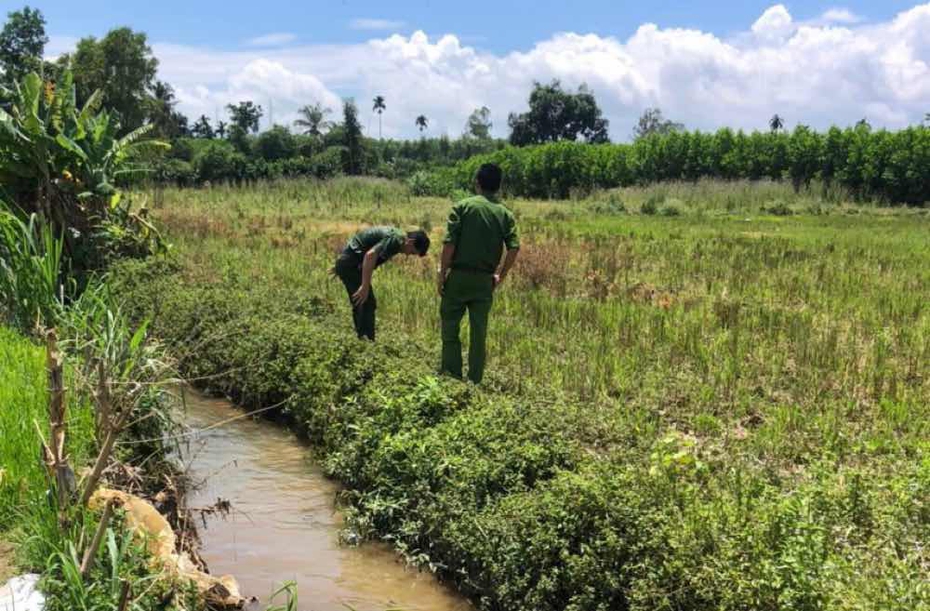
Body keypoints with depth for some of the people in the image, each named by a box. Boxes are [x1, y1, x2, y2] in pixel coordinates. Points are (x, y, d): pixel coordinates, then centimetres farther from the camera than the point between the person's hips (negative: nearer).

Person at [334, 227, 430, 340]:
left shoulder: (395, 234, 13)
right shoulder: (395, 239, -18)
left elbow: (365, 245, 22)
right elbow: (370, 255, -31)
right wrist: (365, 286, -33)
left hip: (347, 263, 10)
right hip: (351, 264, -10)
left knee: (360, 305, 14)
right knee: (367, 304, -9)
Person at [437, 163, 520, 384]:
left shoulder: (463, 206, -5)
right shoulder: (505, 214, 4)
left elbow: (449, 243, -11)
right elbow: (514, 248, -6)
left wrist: (442, 273, -3)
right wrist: (500, 276, 5)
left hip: (459, 275, -3)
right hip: (485, 280, 3)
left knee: (450, 326, 8)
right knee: (479, 332, 10)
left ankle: (452, 376, 7)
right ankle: (475, 380, 15)